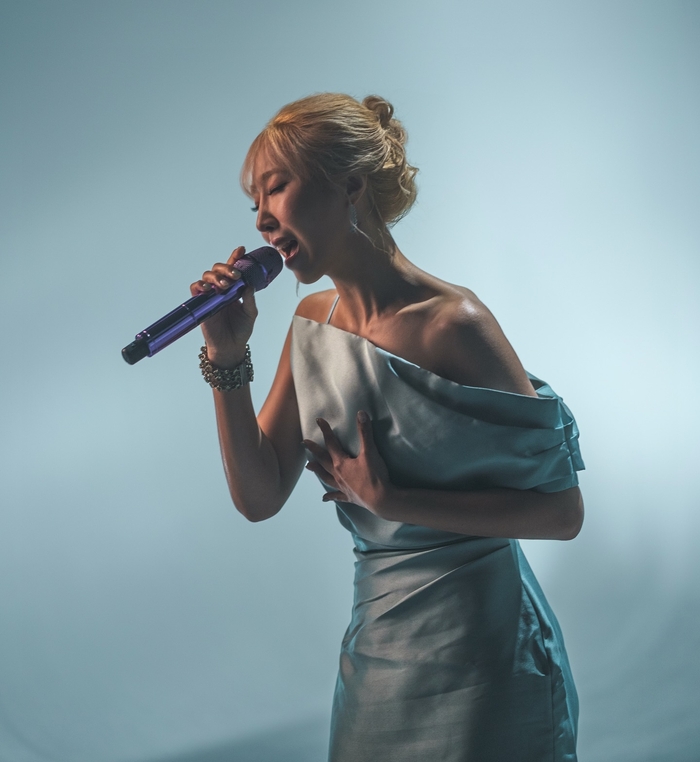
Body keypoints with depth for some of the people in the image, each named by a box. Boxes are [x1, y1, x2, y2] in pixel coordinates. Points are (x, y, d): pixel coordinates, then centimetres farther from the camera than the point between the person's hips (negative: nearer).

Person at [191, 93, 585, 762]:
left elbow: (563, 511, -18)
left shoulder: (449, 323, -19)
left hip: (474, 645, -7)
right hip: (375, 635, 7)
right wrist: (225, 356, -8)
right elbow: (259, 497, 1)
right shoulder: (315, 321, 3)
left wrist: (392, 500, -21)